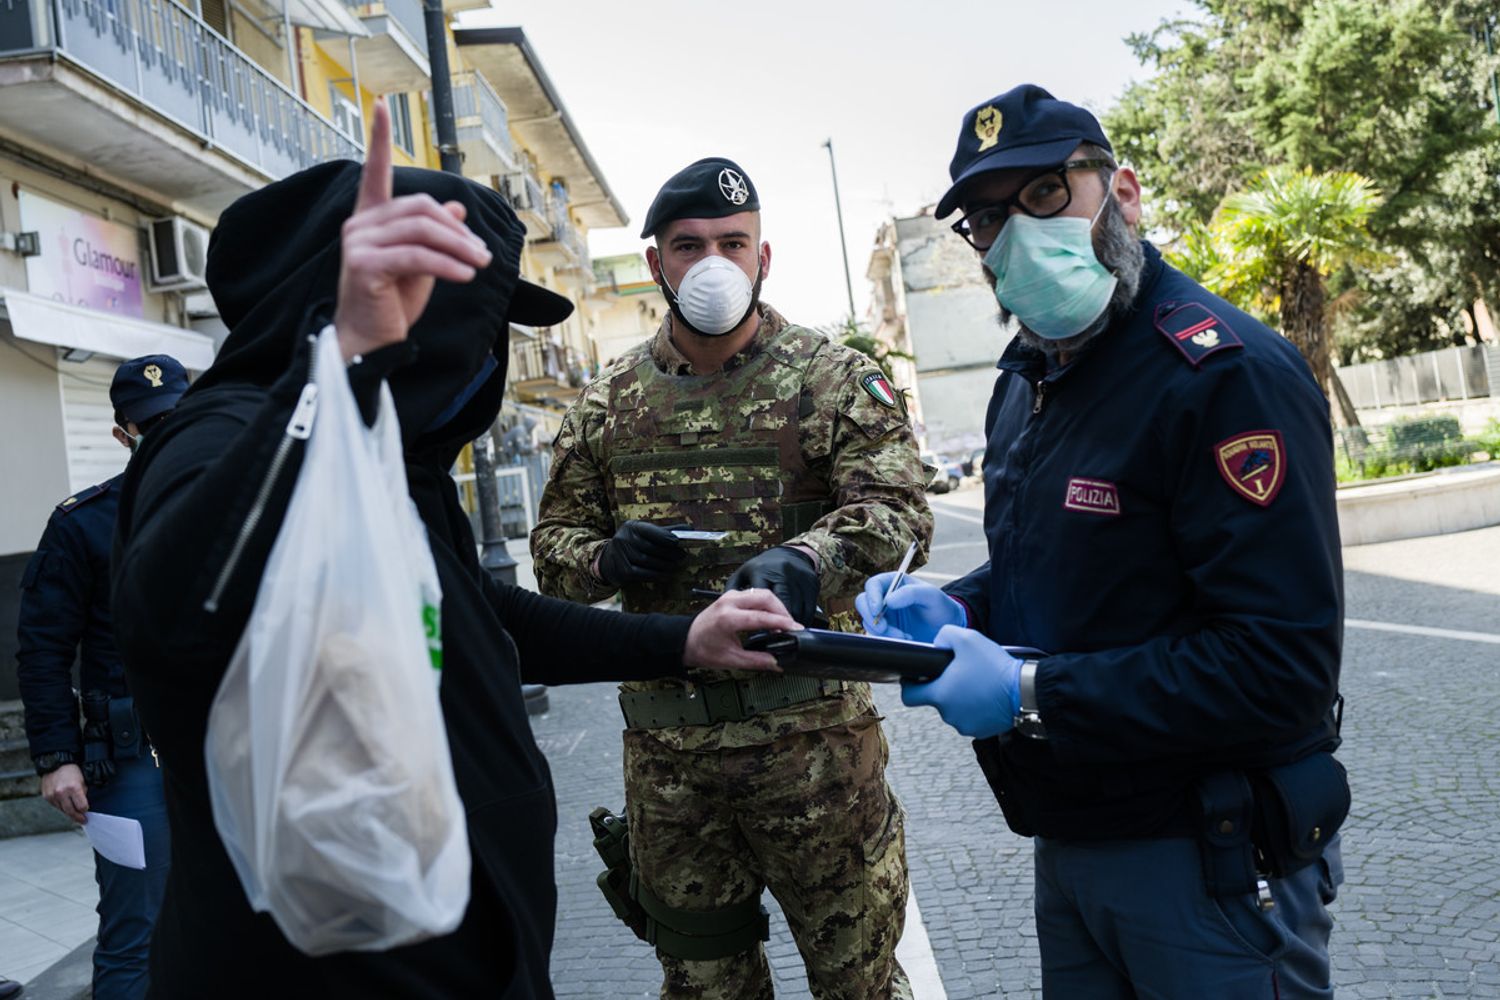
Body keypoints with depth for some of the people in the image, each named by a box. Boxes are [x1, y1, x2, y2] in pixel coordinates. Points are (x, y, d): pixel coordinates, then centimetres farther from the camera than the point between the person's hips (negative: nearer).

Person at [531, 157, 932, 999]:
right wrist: (605, 558, -10)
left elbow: (899, 505, -12)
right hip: (664, 744, 3)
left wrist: (803, 558, -33)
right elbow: (553, 541, 14)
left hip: (813, 729, -3)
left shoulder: (836, 377, 0)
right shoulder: (609, 402, 9)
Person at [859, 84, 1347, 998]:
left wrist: (1030, 695, -24)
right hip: (1068, 844, 8)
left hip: (1208, 868, -8)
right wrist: (959, 612, -3)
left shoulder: (1226, 372, -20)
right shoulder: (1026, 377, 8)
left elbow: (1282, 663, -25)